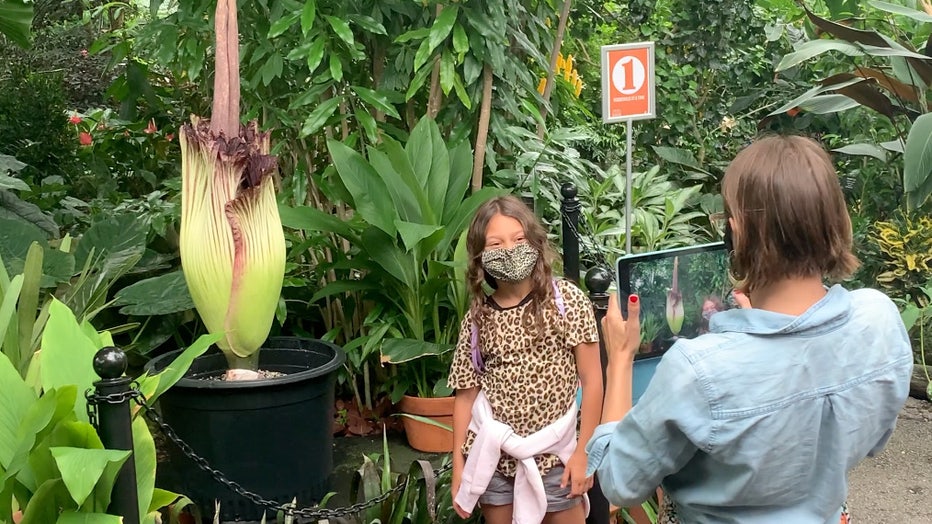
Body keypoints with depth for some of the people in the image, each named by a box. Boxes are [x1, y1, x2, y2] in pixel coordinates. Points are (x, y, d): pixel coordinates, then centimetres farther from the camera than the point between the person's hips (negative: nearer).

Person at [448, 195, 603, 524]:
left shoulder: (568, 301, -7)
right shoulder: (477, 319, -1)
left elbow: (592, 380, -6)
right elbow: (466, 395, 3)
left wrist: (583, 452, -7)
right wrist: (459, 467, 3)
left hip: (553, 453, -2)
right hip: (493, 455, 2)